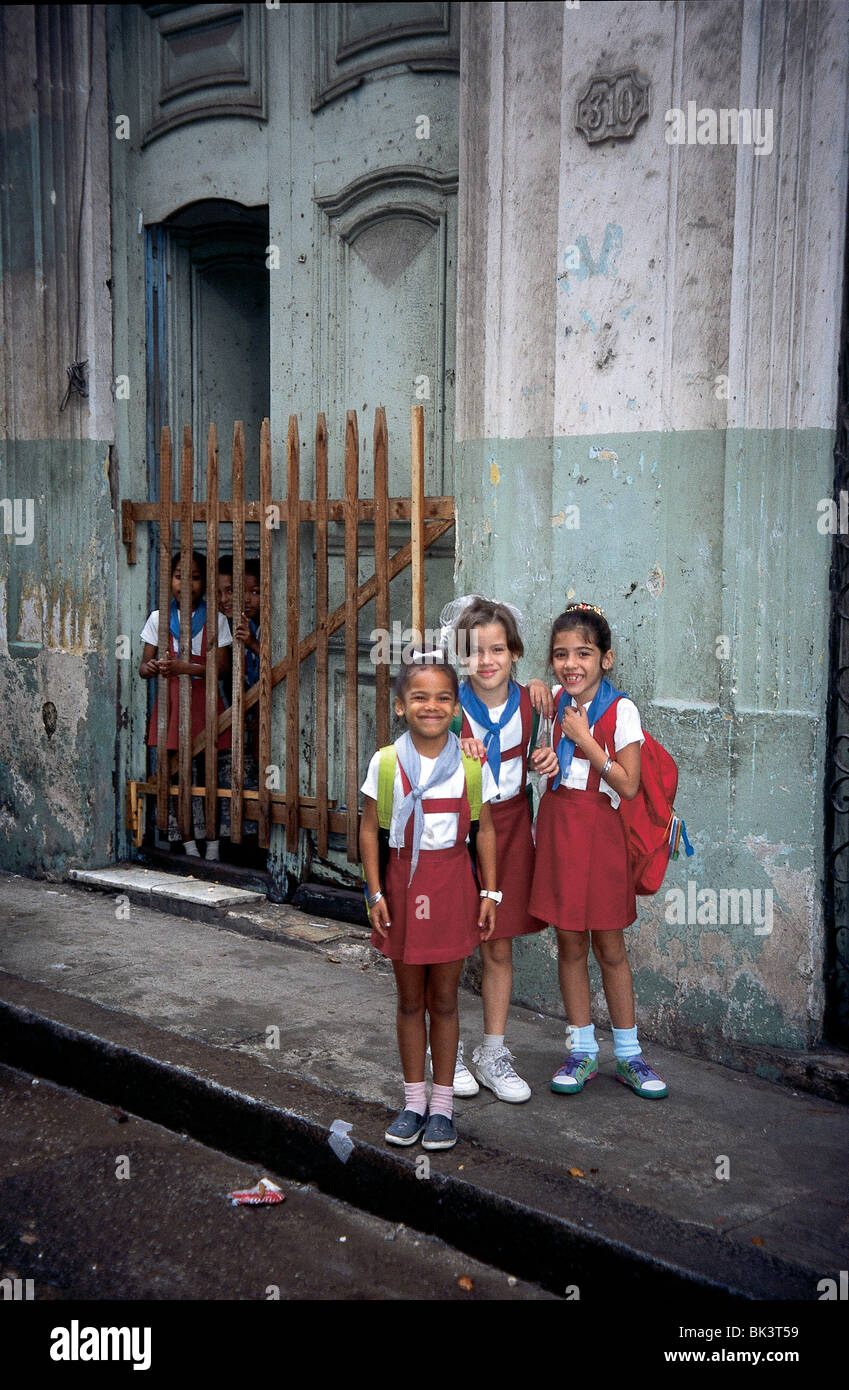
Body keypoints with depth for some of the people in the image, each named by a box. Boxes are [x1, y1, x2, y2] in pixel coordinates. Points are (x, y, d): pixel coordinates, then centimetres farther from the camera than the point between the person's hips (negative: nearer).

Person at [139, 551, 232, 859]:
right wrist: (150, 668, -15)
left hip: (203, 698, -1)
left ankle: (212, 838, 8)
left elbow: (222, 666, -4)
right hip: (170, 699, 2)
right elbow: (144, 665, 9)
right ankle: (187, 840, 9)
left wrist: (184, 667, -17)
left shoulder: (215, 619, 4)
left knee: (206, 770, -3)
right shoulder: (159, 618, 9)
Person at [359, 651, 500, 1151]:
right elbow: (370, 830, 1)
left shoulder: (470, 763, -3)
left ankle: (443, 1103, 22)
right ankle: (414, 1100, 25)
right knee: (410, 1001, 11)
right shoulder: (386, 762, -4)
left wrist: (489, 892, 1)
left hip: (452, 882, -1)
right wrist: (376, 893, -3)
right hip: (404, 881, 1)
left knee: (444, 1000, 8)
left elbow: (485, 829, 3)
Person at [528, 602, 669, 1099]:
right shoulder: (556, 701, 4)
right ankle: (583, 1052, 21)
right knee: (571, 944, 9)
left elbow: (629, 785, -16)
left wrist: (583, 739, -17)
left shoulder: (621, 709, -11)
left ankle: (629, 1055, 20)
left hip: (600, 830, -4)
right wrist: (545, 758, -4)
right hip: (558, 827, 4)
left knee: (610, 947, 5)